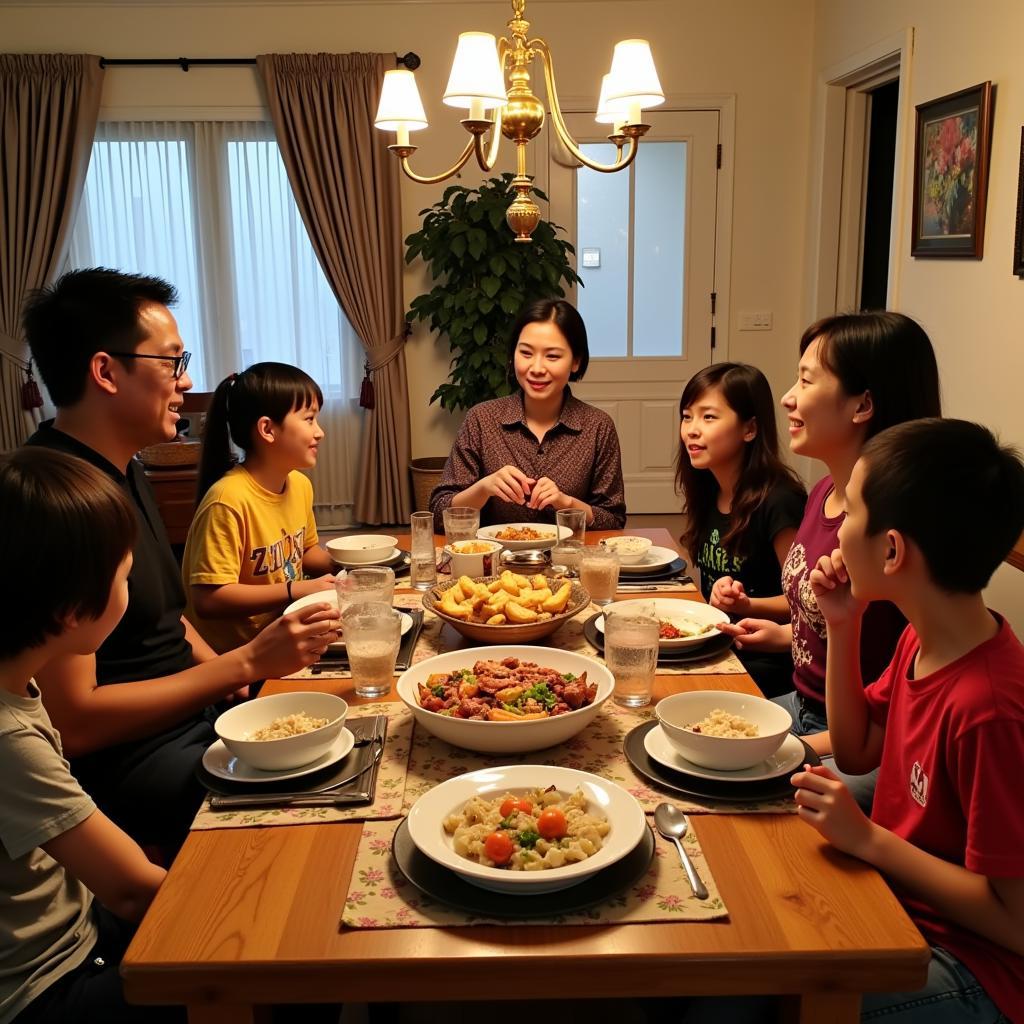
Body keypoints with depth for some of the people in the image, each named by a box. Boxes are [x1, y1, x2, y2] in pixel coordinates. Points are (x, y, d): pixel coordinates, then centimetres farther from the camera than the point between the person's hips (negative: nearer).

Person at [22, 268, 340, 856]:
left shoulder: (126, 472, 12)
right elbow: (73, 721, -22)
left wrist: (230, 676, 4)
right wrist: (247, 663, -21)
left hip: (199, 715, 10)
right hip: (123, 768, -9)